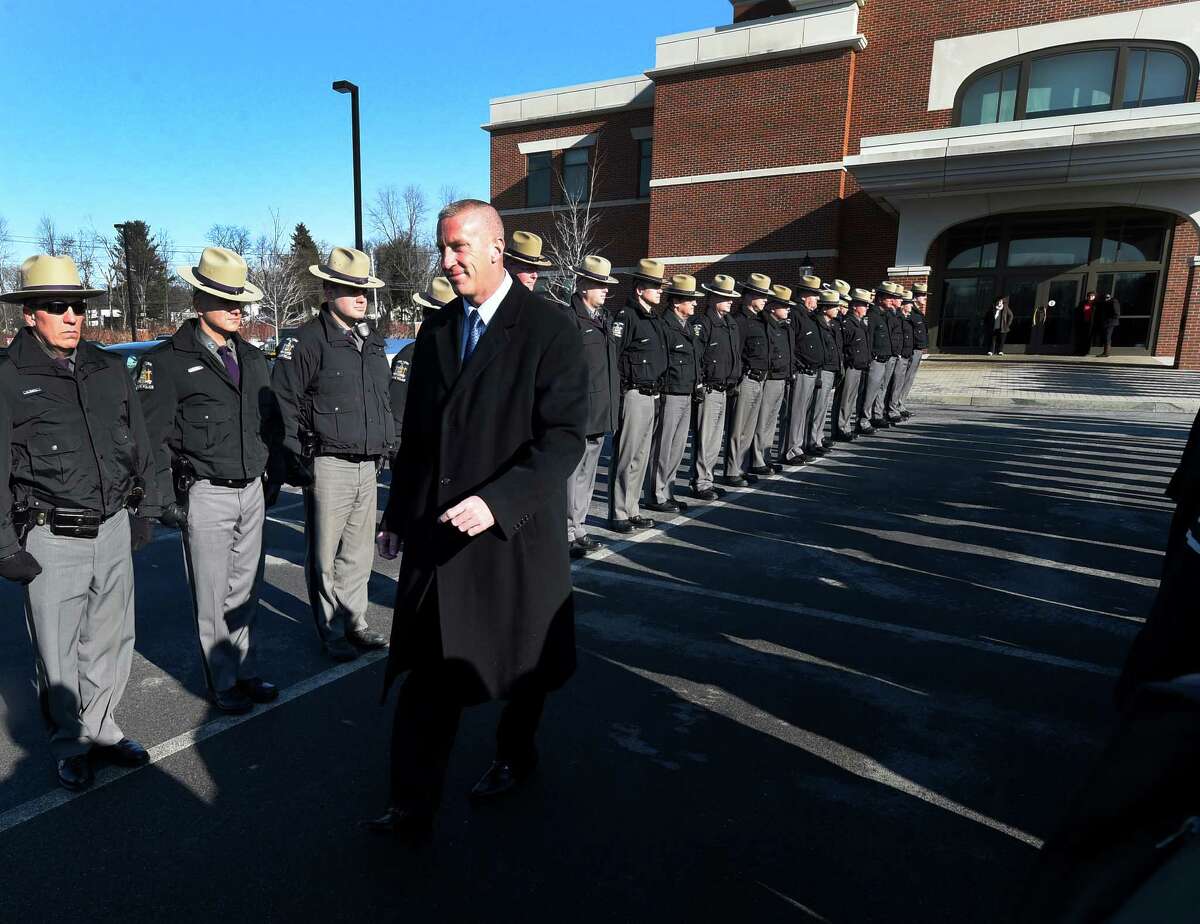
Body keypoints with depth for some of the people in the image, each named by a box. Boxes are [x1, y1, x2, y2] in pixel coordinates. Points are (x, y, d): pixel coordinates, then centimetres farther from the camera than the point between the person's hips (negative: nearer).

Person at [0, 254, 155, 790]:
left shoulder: (109, 370, 9)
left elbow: (138, 446, 15)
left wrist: (143, 511, 14)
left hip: (113, 530, 4)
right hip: (51, 539, -4)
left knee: (111, 640, 14)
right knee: (57, 653, 7)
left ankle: (101, 728, 32)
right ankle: (70, 746, 26)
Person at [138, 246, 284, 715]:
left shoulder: (253, 358, 12)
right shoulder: (166, 361, -7)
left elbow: (271, 423, 17)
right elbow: (153, 437, -8)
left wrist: (276, 475, 13)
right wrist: (165, 500, -10)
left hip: (252, 492, 5)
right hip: (205, 496, -5)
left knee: (246, 589, 14)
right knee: (212, 597, 5)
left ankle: (247, 671, 27)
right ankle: (223, 683, 19)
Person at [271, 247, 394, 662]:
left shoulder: (372, 341, 14)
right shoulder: (307, 340, -8)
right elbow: (283, 403, -9)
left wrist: (388, 444, 18)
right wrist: (296, 460, -12)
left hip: (368, 465, 6)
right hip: (328, 466, -6)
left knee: (359, 553, 14)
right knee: (325, 556, 4)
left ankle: (354, 621, 28)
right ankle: (331, 632, 18)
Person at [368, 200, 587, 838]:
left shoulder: (550, 330, -10)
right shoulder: (435, 329, 8)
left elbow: (564, 439, -17)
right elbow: (417, 433, 14)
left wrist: (497, 502, -27)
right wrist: (397, 514, 14)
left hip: (513, 532, -4)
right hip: (434, 530, 4)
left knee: (520, 659, 16)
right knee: (427, 671, 4)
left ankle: (516, 755, 42)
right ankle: (413, 806, 17)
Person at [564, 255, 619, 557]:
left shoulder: (606, 318, 16)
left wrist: (612, 403, 17)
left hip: (601, 412, 8)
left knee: (587, 473, 14)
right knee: (573, 473, -3)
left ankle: (578, 529, 24)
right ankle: (568, 534, 7)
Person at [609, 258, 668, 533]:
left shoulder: (652, 317, 16)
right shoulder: (626, 316, -11)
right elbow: (612, 358, -15)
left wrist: (656, 392, 19)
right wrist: (618, 393, -15)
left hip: (651, 395, 9)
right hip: (633, 395, -9)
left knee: (641, 456, 13)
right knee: (626, 456, -3)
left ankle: (632, 510, 22)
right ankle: (618, 515, 7)